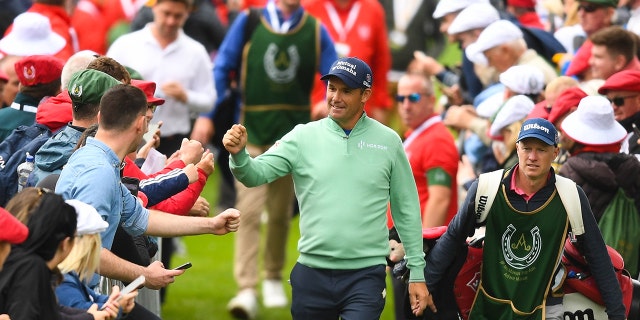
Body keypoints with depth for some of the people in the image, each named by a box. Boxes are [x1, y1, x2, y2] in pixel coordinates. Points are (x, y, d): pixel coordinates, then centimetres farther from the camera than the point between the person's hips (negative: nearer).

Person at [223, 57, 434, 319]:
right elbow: (256, 174, -7)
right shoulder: (303, 137, 2)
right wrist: (239, 155, -30)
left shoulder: (388, 141, 3)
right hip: (312, 274, 2)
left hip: (365, 276, -1)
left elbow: (406, 211, 7)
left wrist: (417, 274, 7)